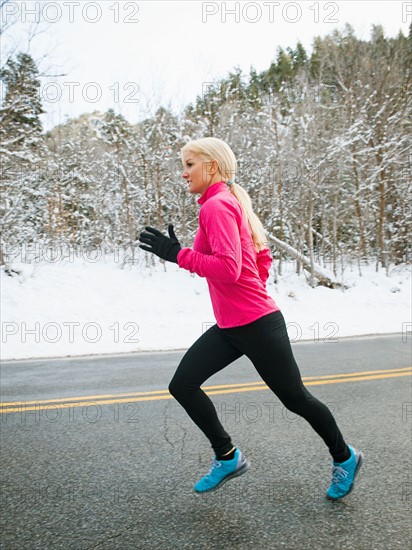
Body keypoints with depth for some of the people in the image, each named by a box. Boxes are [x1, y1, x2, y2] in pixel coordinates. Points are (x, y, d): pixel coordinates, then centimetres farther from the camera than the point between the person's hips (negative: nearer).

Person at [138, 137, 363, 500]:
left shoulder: (216, 205, -16)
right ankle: (228, 457, 21)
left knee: (295, 398, 8)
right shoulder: (231, 204, 13)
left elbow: (228, 269, -28)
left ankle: (344, 458, 33)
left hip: (257, 326, -10)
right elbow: (263, 257, 18)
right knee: (182, 385, 6)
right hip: (230, 327, 10)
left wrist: (178, 254, -22)